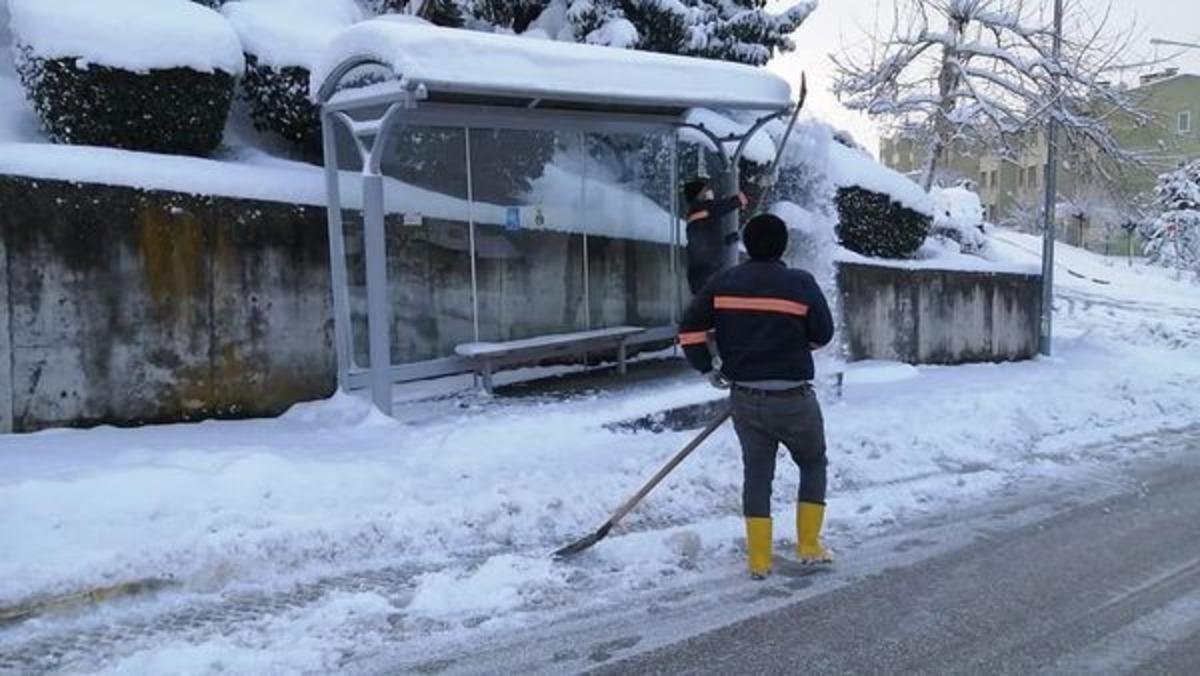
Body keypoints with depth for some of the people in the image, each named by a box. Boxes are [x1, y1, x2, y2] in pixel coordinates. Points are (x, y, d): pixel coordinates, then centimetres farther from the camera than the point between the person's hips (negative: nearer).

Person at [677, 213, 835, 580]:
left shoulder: (723, 283, 0)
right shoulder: (801, 283, -8)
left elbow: (689, 329, -1)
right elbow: (822, 336, -1)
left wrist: (707, 368, 10)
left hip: (745, 399, 3)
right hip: (793, 399, -2)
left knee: (757, 473, 13)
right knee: (813, 465, 20)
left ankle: (759, 560, 14)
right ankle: (809, 546, 19)